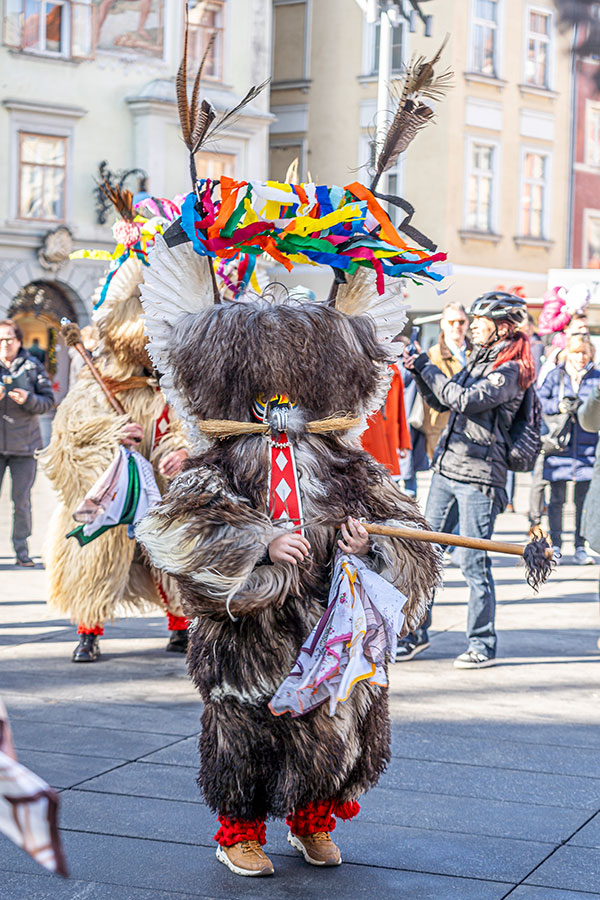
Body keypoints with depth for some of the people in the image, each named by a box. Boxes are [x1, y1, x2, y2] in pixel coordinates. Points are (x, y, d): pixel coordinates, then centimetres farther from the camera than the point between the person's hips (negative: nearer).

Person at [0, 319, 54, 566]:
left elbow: (49, 401, 2)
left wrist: (28, 400, -17)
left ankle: (22, 550, 11)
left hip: (23, 444, 0)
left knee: (22, 500, 2)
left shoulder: (33, 367, 2)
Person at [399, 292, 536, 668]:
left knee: (475, 563, -4)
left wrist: (426, 367, -12)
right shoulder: (479, 360, 16)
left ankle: (483, 646, 5)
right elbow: (440, 401, 21)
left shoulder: (511, 371, -11)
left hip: (479, 475, -8)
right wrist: (419, 369, 6)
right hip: (446, 468, 8)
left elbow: (462, 399, -21)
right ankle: (417, 633, 20)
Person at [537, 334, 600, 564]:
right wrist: (559, 406, -14)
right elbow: (539, 400, 1)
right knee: (557, 498, 3)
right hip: (559, 446, 0)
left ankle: (580, 547, 10)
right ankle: (555, 546, 13)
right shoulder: (555, 376, 7)